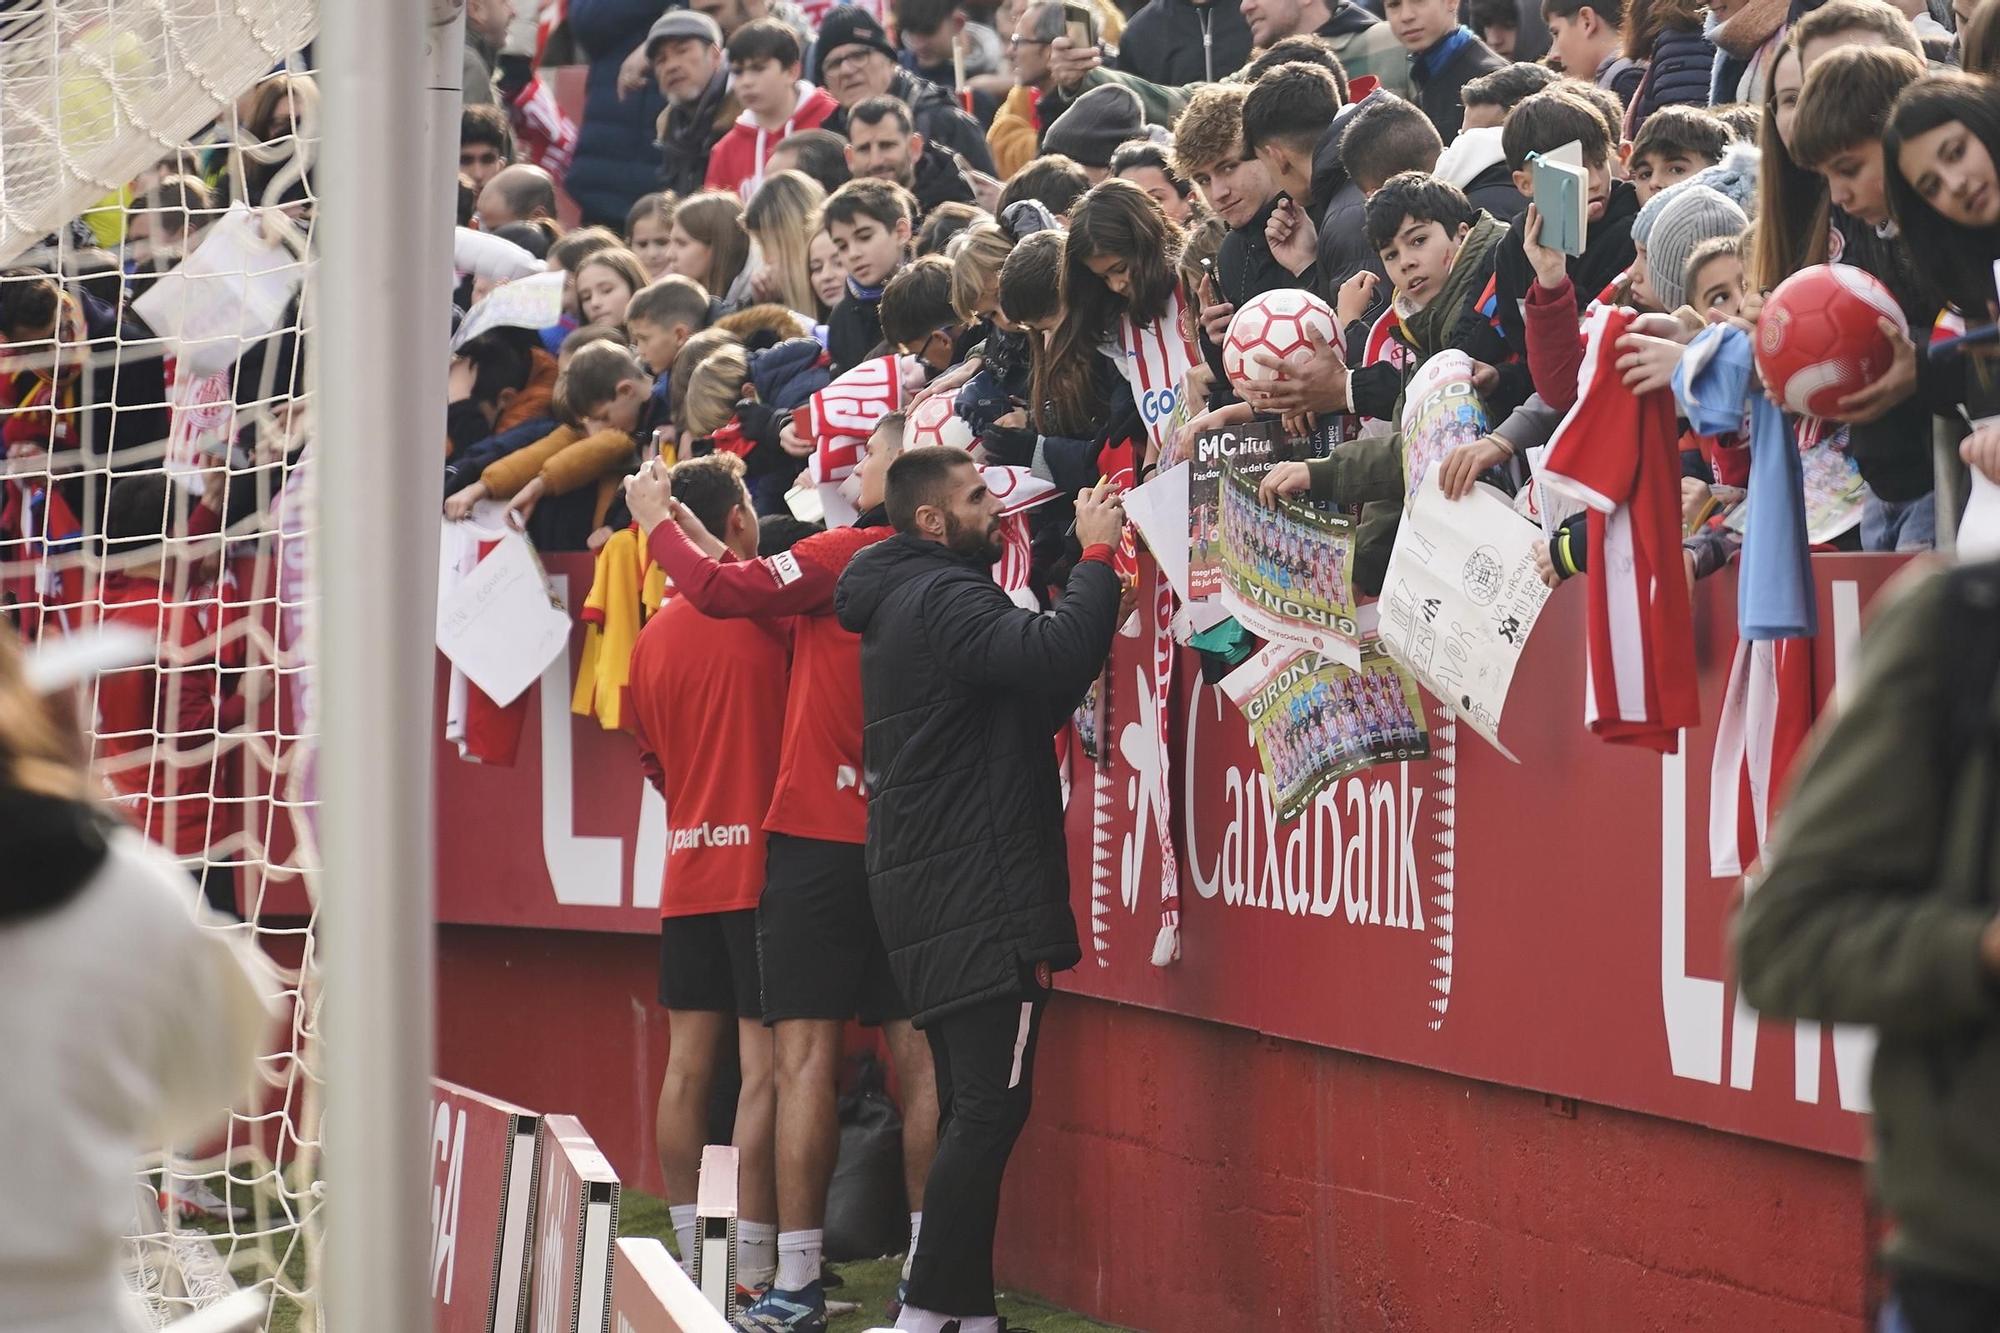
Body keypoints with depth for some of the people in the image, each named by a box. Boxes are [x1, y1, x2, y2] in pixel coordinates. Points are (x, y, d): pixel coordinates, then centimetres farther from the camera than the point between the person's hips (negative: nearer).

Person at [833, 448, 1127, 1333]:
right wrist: (1097, 556, -16)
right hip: (978, 894, -10)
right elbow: (1056, 658, -30)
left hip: (925, 887, 10)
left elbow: (1032, 691, 18)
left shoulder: (901, 603, 18)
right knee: (991, 1105, -11)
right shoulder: (943, 599, -13)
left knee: (971, 1109, 12)